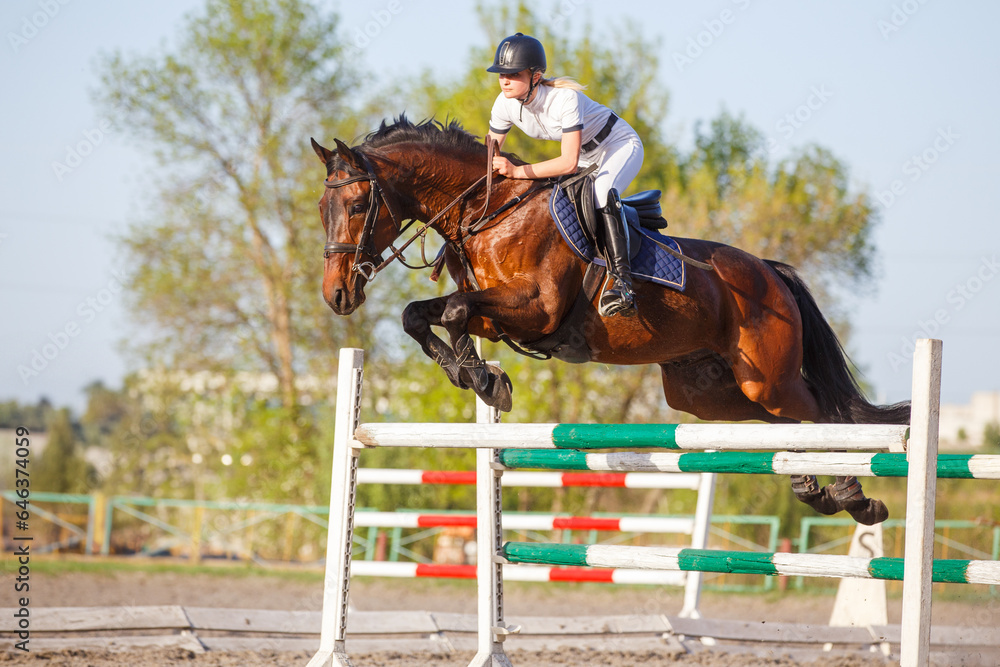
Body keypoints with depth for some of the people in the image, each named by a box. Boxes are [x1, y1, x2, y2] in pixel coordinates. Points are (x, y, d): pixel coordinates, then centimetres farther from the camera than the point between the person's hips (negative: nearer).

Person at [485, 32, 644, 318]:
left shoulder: (565, 98, -35)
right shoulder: (505, 104, -16)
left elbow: (569, 163, -38)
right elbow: (487, 158, -5)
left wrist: (518, 171, -46)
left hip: (620, 145, -8)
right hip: (586, 156, 9)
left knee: (602, 189, -36)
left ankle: (622, 281, -44)